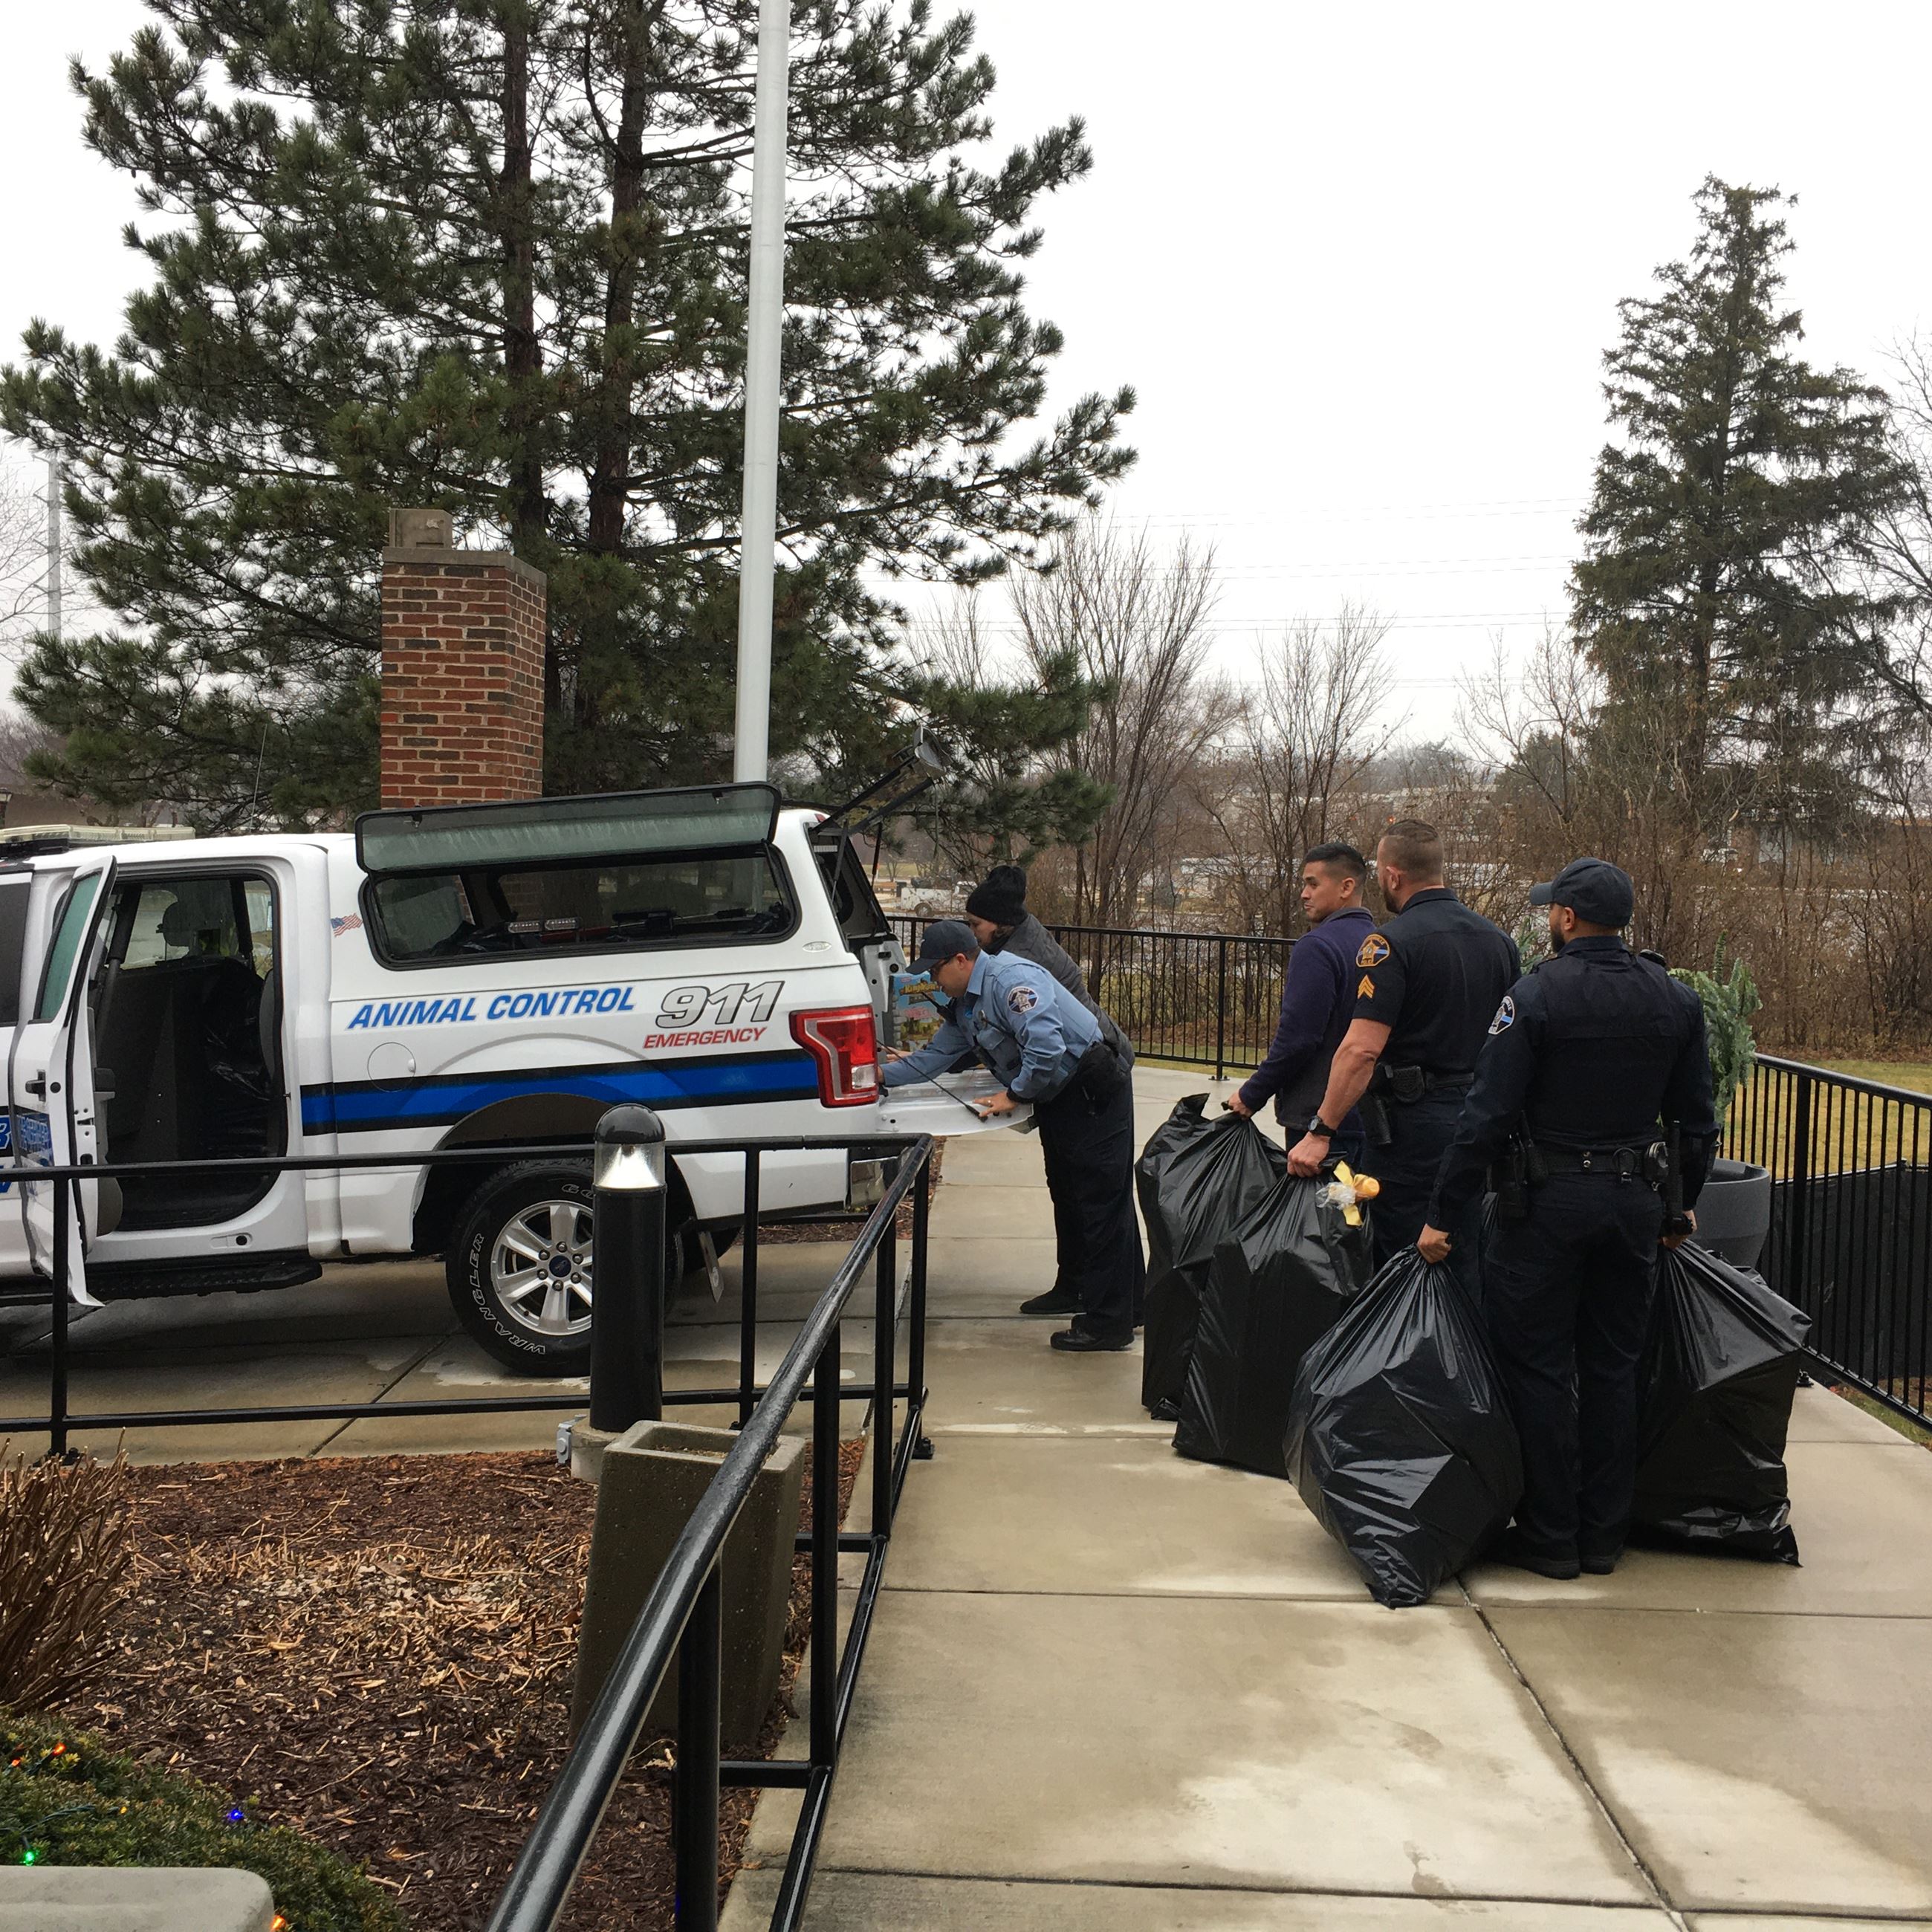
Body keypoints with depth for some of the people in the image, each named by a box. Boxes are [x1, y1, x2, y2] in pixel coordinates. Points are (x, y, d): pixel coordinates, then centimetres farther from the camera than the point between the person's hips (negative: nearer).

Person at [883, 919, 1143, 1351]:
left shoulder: (1011, 979, -21)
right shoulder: (964, 1006, 13)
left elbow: (1047, 1048, -30)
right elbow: (936, 1056, 24)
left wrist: (1014, 1096, -17)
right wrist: (883, 1076, 19)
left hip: (1093, 1094, -11)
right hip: (1057, 1102, 11)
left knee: (1101, 1205, -7)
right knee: (1069, 1198, 15)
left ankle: (1110, 1323, -4)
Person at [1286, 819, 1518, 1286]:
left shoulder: (1391, 943, -14)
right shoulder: (1498, 940, 9)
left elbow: (1362, 1049, -22)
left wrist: (1321, 1132, -20)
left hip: (1410, 1125, -7)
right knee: (1464, 1263, 15)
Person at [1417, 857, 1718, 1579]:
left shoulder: (1536, 995, -13)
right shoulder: (1676, 1001, 4)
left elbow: (1488, 1116, -15)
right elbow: (1696, 1120, 10)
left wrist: (1442, 1216, -9)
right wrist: (1684, 1205, 24)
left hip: (1550, 1202, -5)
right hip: (1637, 1202, 6)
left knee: (1538, 1369, 4)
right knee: (1613, 1370, 13)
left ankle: (1550, 1537, 9)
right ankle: (1603, 1536, 20)